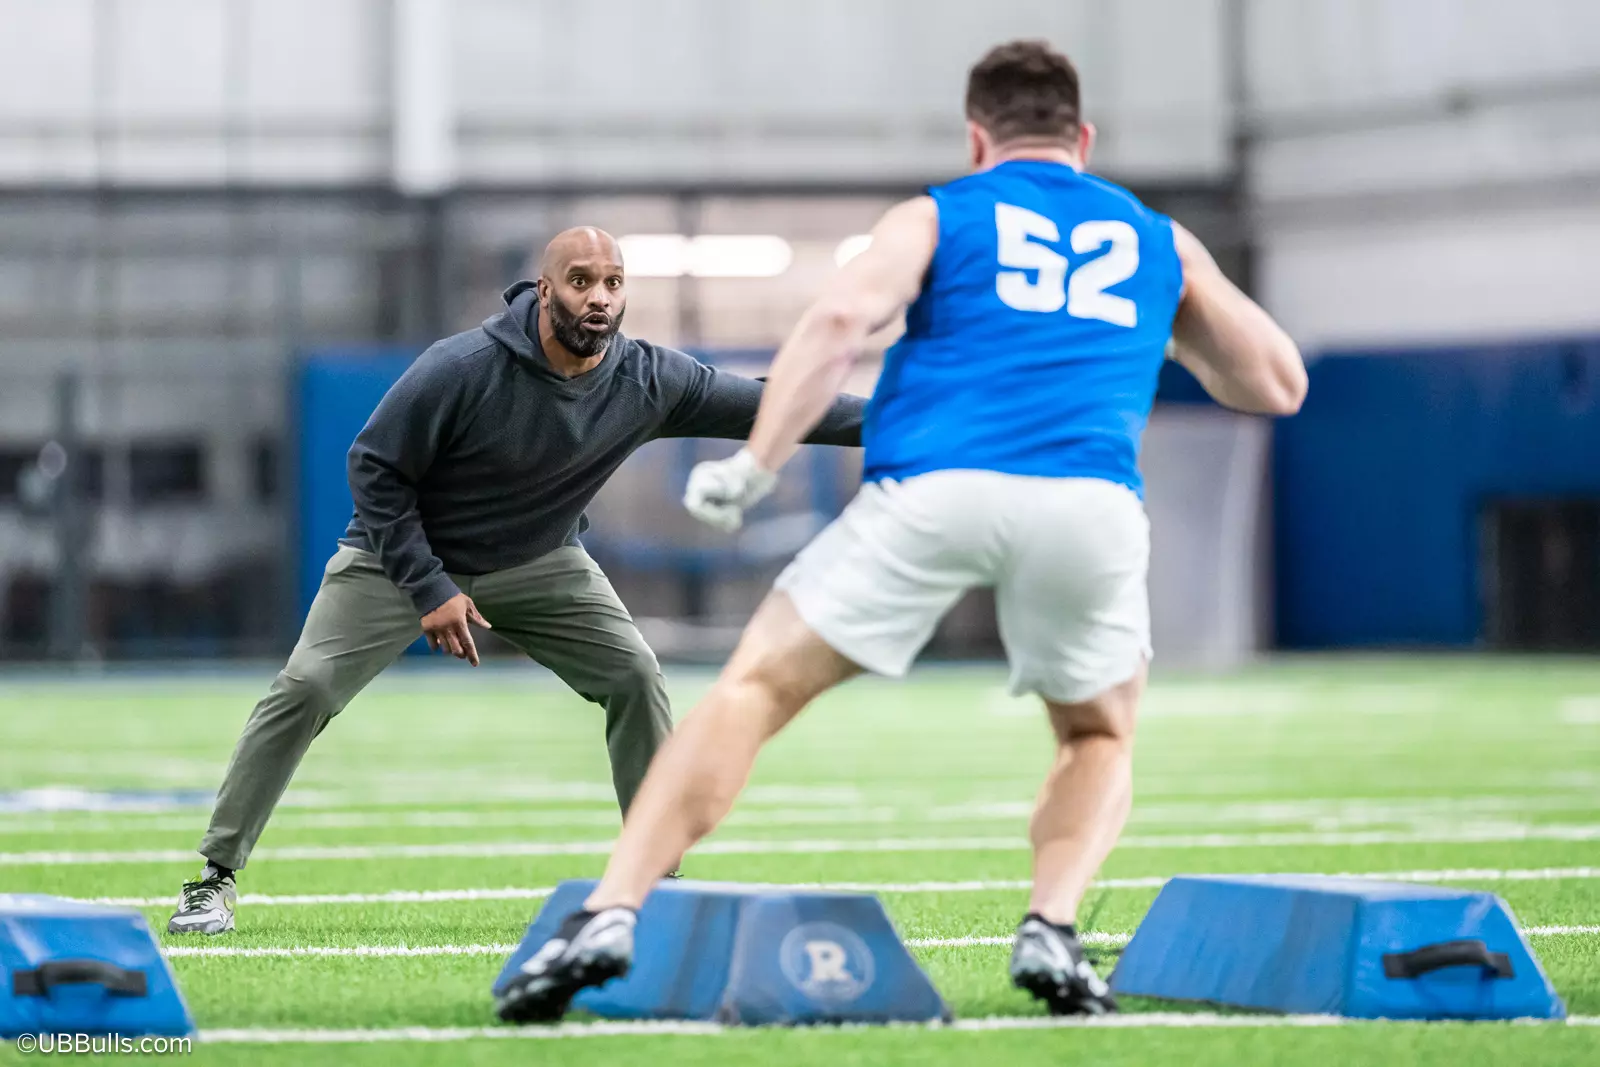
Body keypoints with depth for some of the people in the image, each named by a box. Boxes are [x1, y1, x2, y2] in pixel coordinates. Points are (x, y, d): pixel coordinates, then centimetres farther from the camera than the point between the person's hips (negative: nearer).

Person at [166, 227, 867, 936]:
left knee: (635, 677, -9)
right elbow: (375, 467, -20)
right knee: (305, 689, -16)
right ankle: (218, 878, -8)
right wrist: (428, 590, -25)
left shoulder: (649, 383, -18)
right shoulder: (461, 370, -30)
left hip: (540, 564, 4)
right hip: (401, 557, -4)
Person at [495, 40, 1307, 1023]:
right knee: (1100, 740, 25)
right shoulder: (1160, 242, 27)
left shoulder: (938, 217, 20)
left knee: (754, 690, 7)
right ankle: (1053, 927, -1)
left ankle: (611, 914, -8)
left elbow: (842, 319, 1)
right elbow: (1279, 385, 31)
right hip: (1094, 500, 2)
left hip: (935, 488, -2)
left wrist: (754, 468, 0)